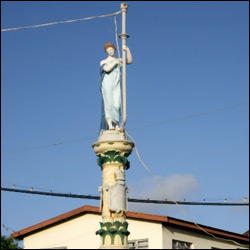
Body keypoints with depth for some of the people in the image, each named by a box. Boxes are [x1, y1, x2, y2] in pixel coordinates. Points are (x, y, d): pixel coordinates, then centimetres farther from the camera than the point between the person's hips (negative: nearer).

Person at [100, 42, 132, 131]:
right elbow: (107, 69, -9)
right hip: (107, 84, -2)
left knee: (117, 105, -13)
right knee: (108, 103, -18)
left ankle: (117, 125, -16)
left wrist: (127, 50, -11)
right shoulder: (103, 62, 14)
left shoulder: (119, 60, 20)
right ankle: (110, 125, -27)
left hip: (116, 85, 2)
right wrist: (115, 62, 0)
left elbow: (130, 61, 1)